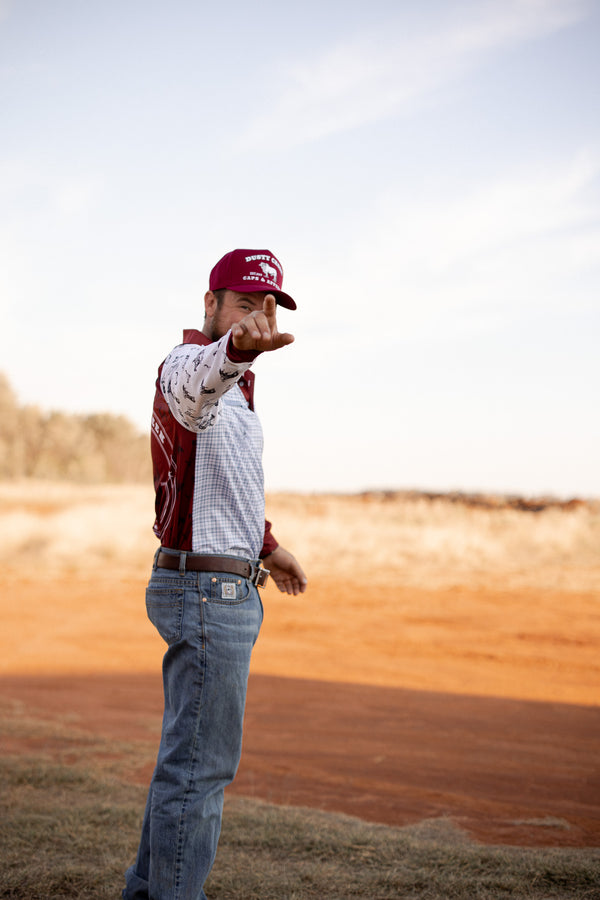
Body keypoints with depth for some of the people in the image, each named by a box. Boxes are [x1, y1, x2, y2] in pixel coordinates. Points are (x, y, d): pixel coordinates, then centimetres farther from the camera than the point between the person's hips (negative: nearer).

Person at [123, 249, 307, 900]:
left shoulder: (233, 386, 17)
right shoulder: (188, 365, -15)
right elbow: (195, 378, -43)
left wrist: (265, 544, 42)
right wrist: (236, 347, -65)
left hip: (222, 590, 10)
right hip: (207, 587, -10)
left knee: (189, 755, 18)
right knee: (201, 762, -7)